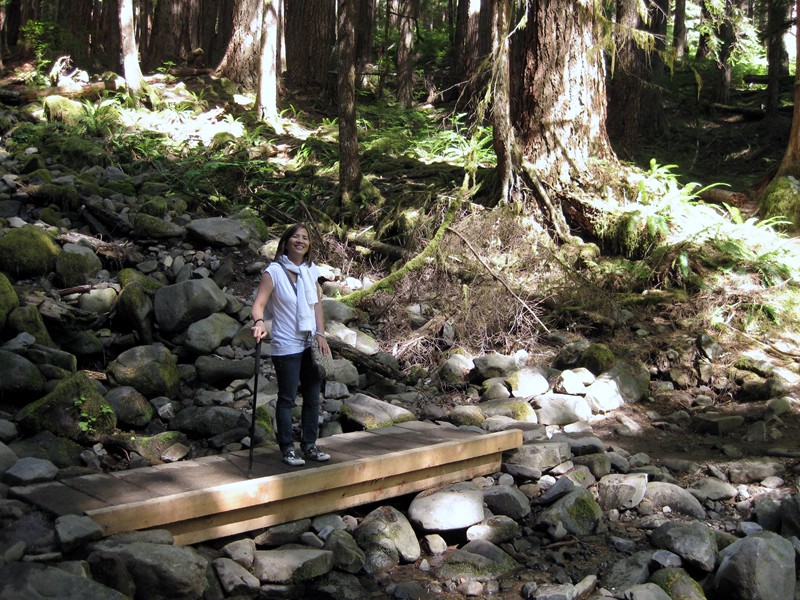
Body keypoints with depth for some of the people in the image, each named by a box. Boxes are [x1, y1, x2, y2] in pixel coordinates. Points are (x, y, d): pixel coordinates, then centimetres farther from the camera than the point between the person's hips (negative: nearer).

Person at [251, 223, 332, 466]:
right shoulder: (274, 271, -10)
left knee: (312, 397, 11)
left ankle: (309, 444, 23)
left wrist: (321, 335, 3)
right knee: (287, 399, 3)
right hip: (287, 346, -6)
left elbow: (317, 304, 10)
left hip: (311, 343, 6)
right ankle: (288, 448, 13)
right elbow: (259, 303, -19)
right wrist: (259, 322, -39)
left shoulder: (311, 271, 6)